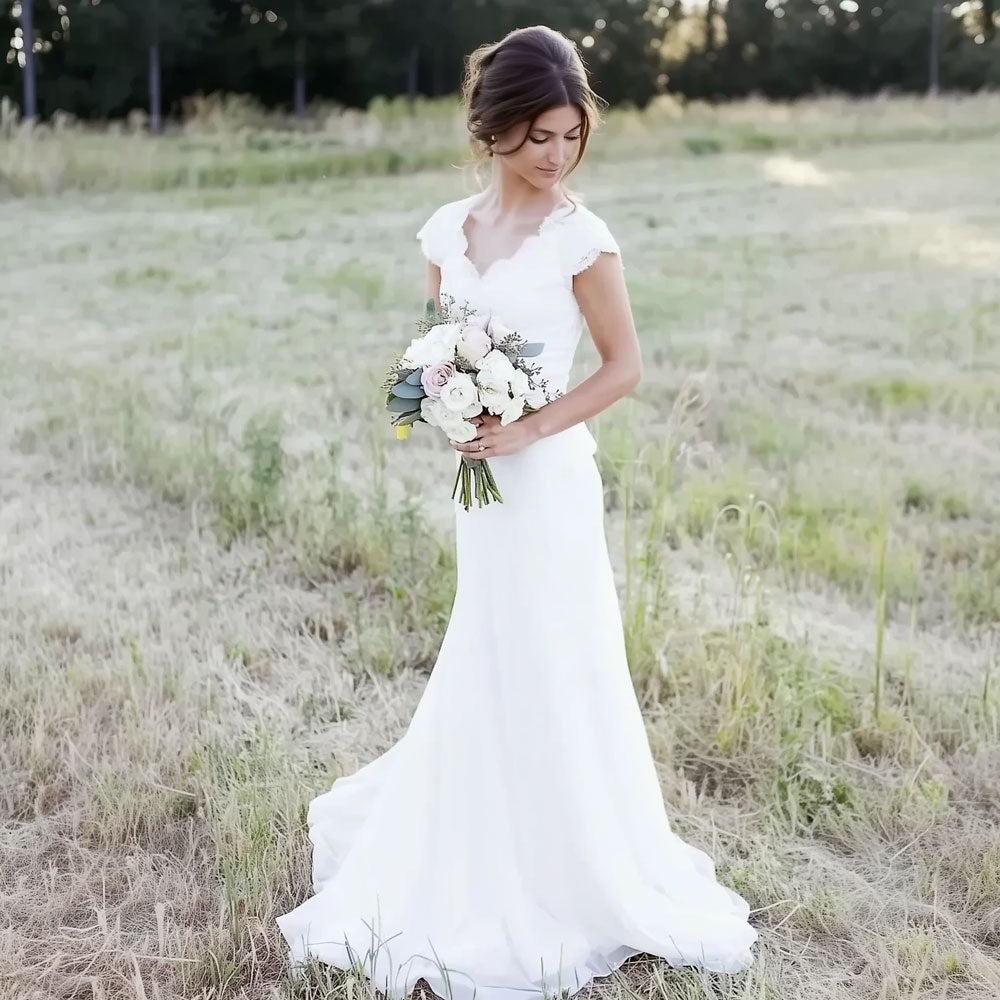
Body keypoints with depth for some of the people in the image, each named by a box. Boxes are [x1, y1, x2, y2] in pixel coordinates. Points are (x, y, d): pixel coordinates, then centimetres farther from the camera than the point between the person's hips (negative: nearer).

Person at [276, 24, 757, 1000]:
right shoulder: (448, 228, 4)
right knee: (491, 670, 16)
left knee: (554, 669, 4)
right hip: (478, 477, 5)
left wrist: (529, 429, -17)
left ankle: (583, 868, 23)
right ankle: (489, 859, 34)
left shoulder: (580, 236, -10)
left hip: (548, 478, -5)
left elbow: (624, 365, -8)